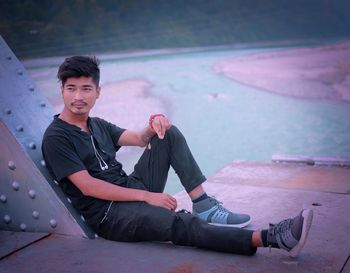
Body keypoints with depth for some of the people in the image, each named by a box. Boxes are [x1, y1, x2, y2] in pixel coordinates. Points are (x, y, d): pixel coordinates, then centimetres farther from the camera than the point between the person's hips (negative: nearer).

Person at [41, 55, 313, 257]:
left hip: (133, 189, 8)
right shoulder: (56, 137, -9)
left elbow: (140, 139, 15)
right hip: (109, 215, -8)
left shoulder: (97, 125, 16)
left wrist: (153, 128, -11)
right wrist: (147, 196, -19)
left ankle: (204, 206, -10)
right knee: (178, 224, -33)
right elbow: (88, 186, -17)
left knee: (168, 133, 0)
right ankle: (271, 238, -43)